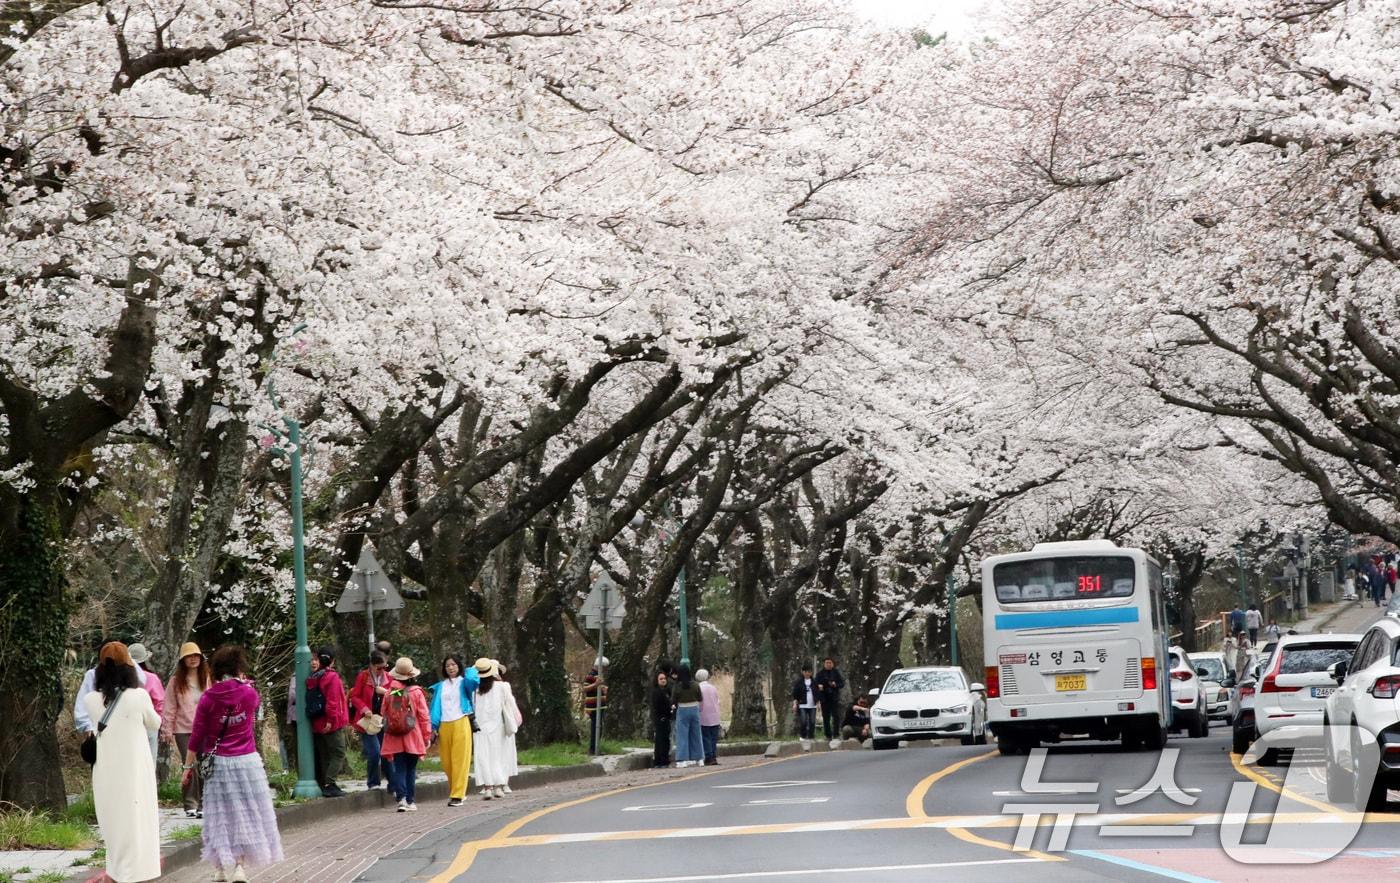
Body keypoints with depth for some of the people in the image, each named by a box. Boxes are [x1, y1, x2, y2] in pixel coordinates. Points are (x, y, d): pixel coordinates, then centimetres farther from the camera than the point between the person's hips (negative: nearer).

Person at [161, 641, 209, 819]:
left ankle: (203, 804, 6)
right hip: (184, 730, -2)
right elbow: (169, 707, 1)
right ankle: (190, 805, 5)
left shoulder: (208, 678, 5)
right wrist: (167, 731, -3)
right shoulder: (176, 681, 1)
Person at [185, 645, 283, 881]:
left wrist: (188, 765, 5)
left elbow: (197, 735, -3)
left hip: (218, 763, 0)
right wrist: (243, 683, 28)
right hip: (247, 762, 0)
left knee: (221, 815, 8)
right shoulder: (249, 694, -4)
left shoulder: (208, 698, -6)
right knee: (246, 813, 7)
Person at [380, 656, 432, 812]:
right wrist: (427, 736, 4)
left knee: (399, 769, 4)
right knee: (411, 770, 8)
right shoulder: (416, 693, -7)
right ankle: (410, 801, 10)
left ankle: (401, 798, -10)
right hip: (413, 738, -1)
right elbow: (424, 716, -5)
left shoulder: (389, 693, -1)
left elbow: (384, 716, 6)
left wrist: (388, 730, 19)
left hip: (395, 739, 1)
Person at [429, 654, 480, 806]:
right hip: (444, 726, 4)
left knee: (460, 760, -6)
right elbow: (435, 706, 9)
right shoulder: (440, 686, 15)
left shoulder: (464, 682, 5)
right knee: (446, 762, 3)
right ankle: (454, 791, 19)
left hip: (460, 724, -4)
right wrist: (433, 726, -3)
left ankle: (458, 795, -5)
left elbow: (474, 680, -19)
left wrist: (470, 671, 1)